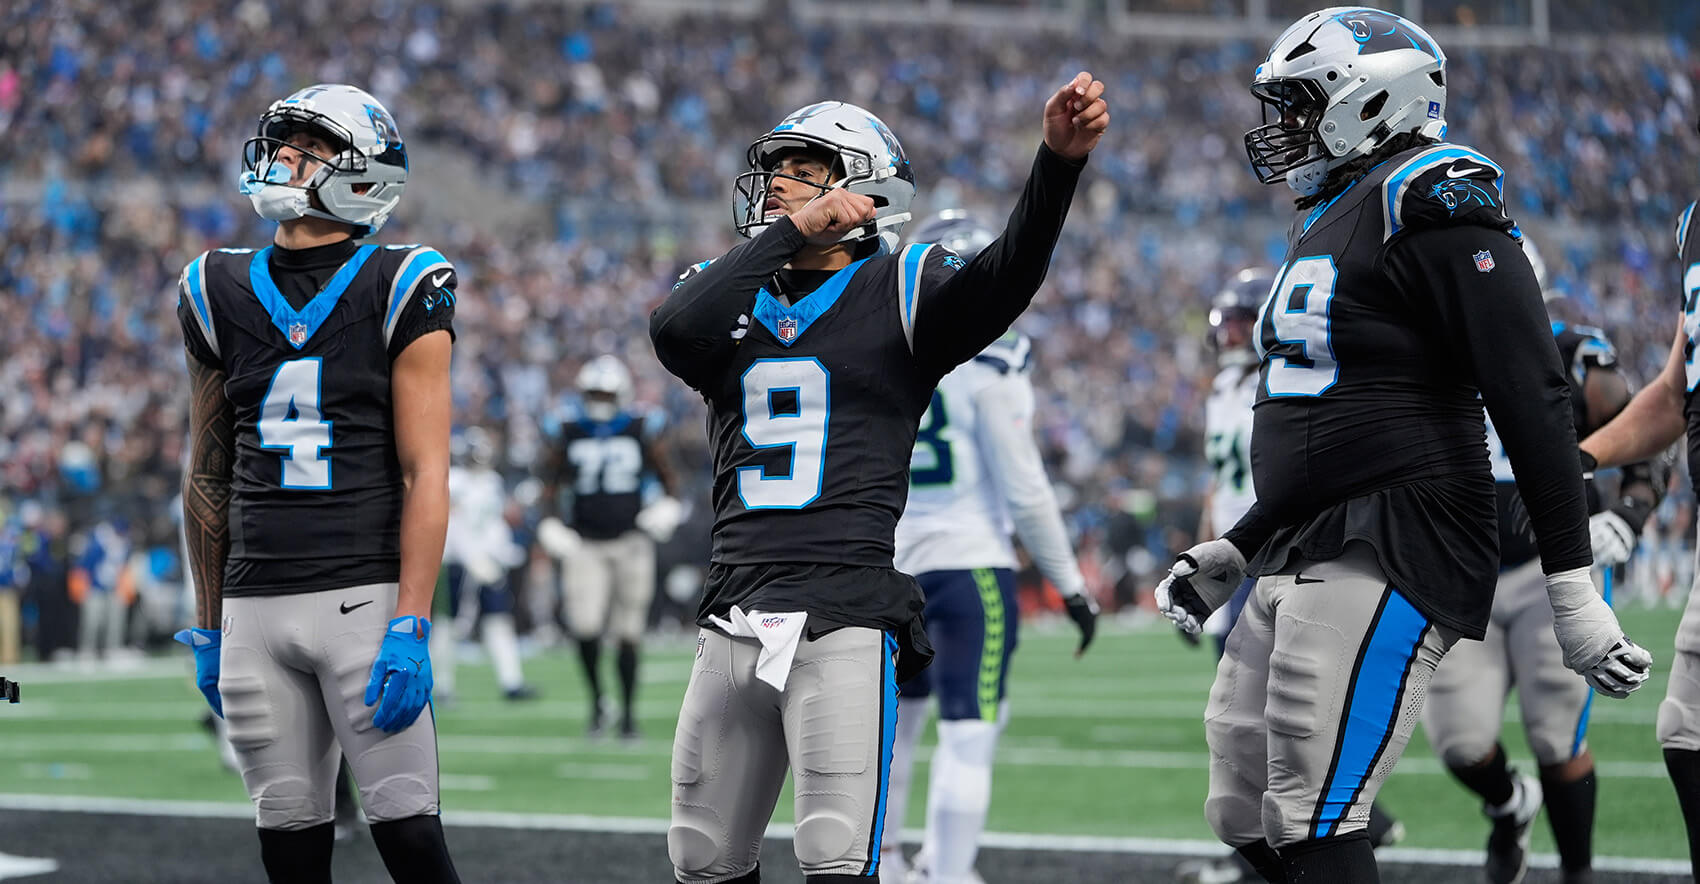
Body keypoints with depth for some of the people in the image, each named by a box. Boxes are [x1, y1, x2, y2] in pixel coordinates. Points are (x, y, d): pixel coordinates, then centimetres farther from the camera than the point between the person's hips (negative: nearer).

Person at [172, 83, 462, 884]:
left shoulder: (400, 293, -2)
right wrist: (207, 629, 16)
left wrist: (410, 628, -15)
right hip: (257, 604, 4)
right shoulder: (221, 295, 11)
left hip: (366, 597, -4)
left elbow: (425, 475, -7)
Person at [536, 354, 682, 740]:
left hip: (630, 542, 0)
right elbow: (552, 482, 13)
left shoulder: (641, 433, 1)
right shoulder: (570, 435, 4)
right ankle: (596, 701, 9)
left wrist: (669, 505, -11)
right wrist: (551, 523, -2)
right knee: (585, 628, -13)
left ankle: (629, 712, 14)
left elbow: (668, 477, 9)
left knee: (628, 633, 2)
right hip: (585, 545, 0)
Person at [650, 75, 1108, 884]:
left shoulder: (898, 294, 4)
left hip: (844, 626, -5)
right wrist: (790, 231, -7)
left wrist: (1059, 161, -32)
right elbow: (676, 328, -8)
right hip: (734, 625, 5)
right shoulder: (731, 293, 15)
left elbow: (1008, 274, -15)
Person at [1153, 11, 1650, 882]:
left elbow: (1532, 401, -16)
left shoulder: (1434, 206, -11)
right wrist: (1234, 551, 25)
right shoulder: (1327, 222, 19)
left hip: (1391, 562, -10)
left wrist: (1572, 586, -19)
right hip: (1300, 563, 10)